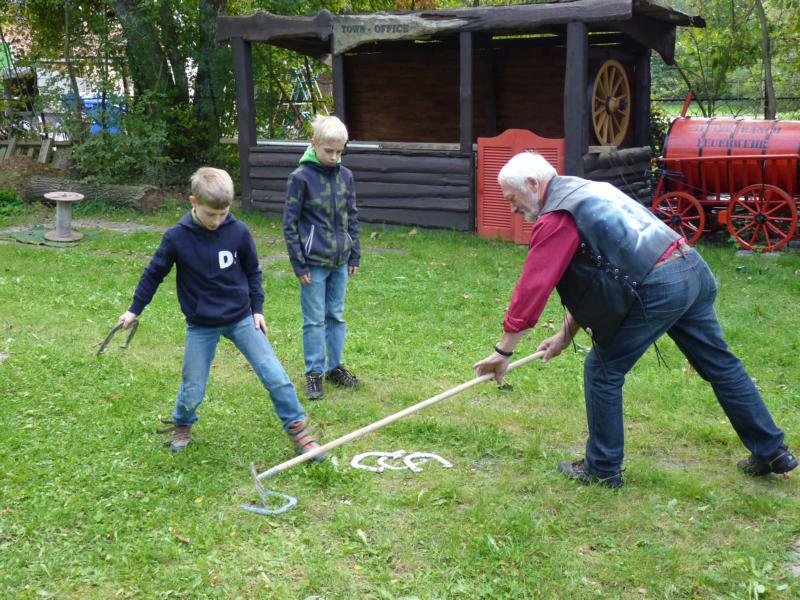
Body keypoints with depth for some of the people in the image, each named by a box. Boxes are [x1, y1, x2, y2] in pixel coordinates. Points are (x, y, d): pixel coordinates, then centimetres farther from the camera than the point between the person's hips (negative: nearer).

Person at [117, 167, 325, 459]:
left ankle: (298, 430, 8)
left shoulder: (239, 232, -9)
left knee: (276, 376, -7)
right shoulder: (176, 237, -12)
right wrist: (134, 309, 9)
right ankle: (181, 426, 37)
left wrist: (257, 309, 3)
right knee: (193, 391, 5)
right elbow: (154, 273, 2)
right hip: (201, 327, -1)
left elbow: (253, 271, 6)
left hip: (241, 319, 1)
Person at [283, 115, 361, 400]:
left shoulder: (345, 176, 4)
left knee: (336, 315, 15)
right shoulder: (301, 177, -10)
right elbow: (290, 223, -8)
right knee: (315, 320, 3)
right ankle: (314, 373, 14)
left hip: (340, 261, 5)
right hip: (314, 262, -5)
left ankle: (335, 366, 28)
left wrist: (354, 256, 11)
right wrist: (299, 264, -9)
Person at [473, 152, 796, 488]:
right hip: (694, 269, 9)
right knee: (720, 365, 20)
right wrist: (566, 334, 25)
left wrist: (503, 351, 1)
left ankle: (603, 469, 18)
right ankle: (772, 452, 32)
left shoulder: (556, 218, -6)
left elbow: (531, 288, -7)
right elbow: (586, 279, 26)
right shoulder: (585, 190, 23)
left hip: (657, 290, -9)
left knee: (603, 370, 7)